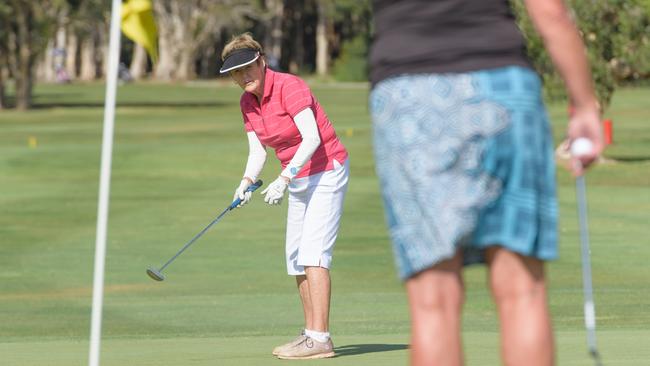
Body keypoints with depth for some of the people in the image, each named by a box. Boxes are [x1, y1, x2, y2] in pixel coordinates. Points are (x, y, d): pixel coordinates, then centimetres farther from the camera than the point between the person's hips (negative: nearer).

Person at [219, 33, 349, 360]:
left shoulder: (289, 87, -21)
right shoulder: (248, 102, 4)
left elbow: (312, 138, -28)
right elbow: (257, 150, 6)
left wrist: (284, 178, -34)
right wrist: (247, 181, -13)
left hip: (326, 172, -9)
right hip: (299, 180, 9)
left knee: (314, 253, -18)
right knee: (295, 259, 11)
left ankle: (320, 339, -24)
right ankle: (311, 333, 18)